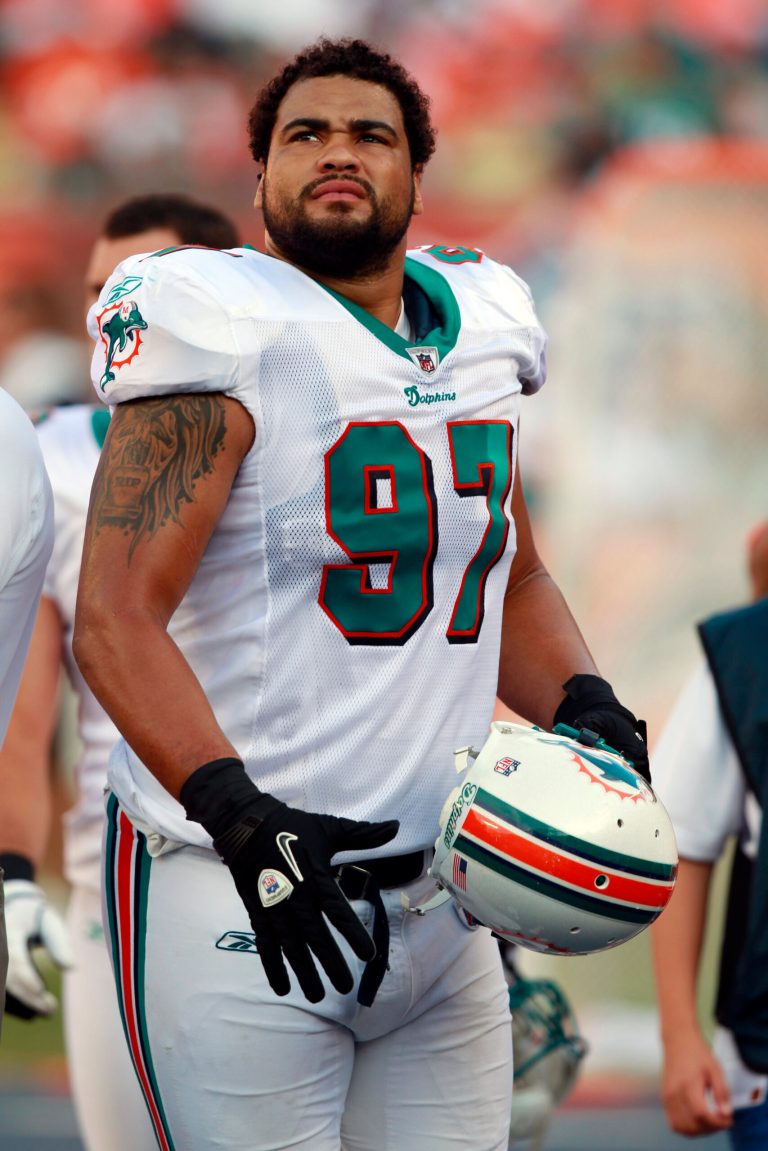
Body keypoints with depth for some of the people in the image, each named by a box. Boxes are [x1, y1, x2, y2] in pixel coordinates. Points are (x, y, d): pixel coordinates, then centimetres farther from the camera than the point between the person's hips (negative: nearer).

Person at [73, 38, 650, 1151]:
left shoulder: (481, 338, 13)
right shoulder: (228, 338, -9)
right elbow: (115, 621, -16)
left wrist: (585, 711, 5)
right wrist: (239, 816, -27)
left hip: (437, 893, 6)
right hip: (235, 890, -6)